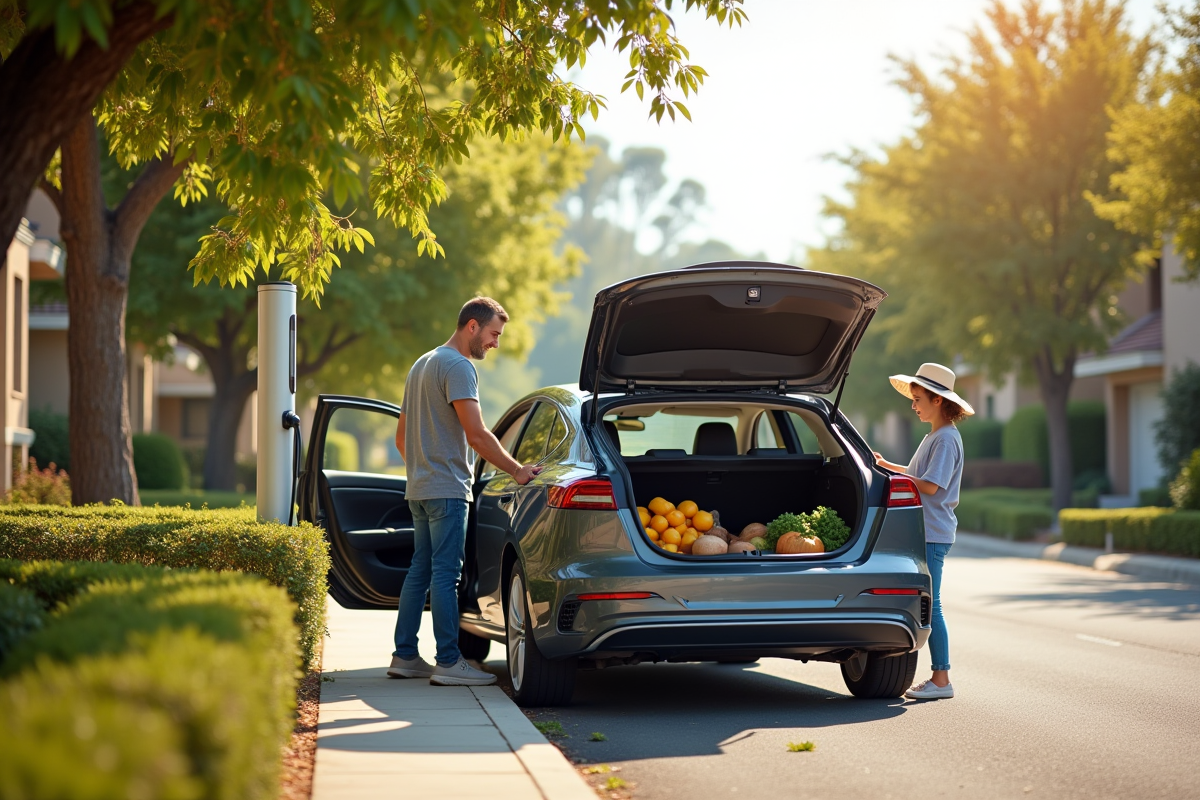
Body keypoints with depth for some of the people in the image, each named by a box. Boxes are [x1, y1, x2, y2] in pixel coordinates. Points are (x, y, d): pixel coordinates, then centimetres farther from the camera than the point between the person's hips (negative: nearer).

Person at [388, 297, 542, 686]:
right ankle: (449, 662, -10)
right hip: (446, 489, -10)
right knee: (445, 573, -9)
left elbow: (401, 438, 25)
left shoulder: (422, 364, 20)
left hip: (419, 488, 10)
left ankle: (404, 656, 14)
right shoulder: (458, 366, -12)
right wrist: (517, 470, -15)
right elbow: (477, 435, -20)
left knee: (420, 570, 11)